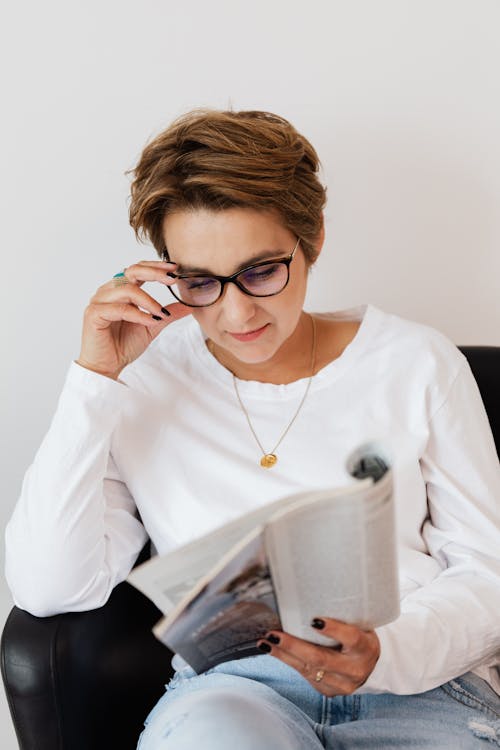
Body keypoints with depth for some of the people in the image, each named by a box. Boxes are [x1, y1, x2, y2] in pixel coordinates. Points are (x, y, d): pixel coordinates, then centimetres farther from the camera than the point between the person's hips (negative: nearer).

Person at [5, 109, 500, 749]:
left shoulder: (417, 365, 6)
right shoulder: (143, 384, 6)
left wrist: (388, 653, -15)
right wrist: (95, 378, -8)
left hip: (422, 687, 2)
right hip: (227, 689, -1)